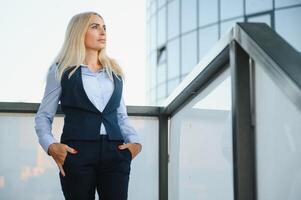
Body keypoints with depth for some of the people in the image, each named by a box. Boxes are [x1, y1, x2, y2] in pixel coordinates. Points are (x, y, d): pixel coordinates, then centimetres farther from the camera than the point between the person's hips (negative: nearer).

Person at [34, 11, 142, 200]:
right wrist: (50, 145, -10)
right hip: (77, 151, -3)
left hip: (115, 151, 3)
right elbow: (43, 116, 8)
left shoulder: (115, 71, 19)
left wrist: (135, 142, 4)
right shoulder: (61, 70, 8)